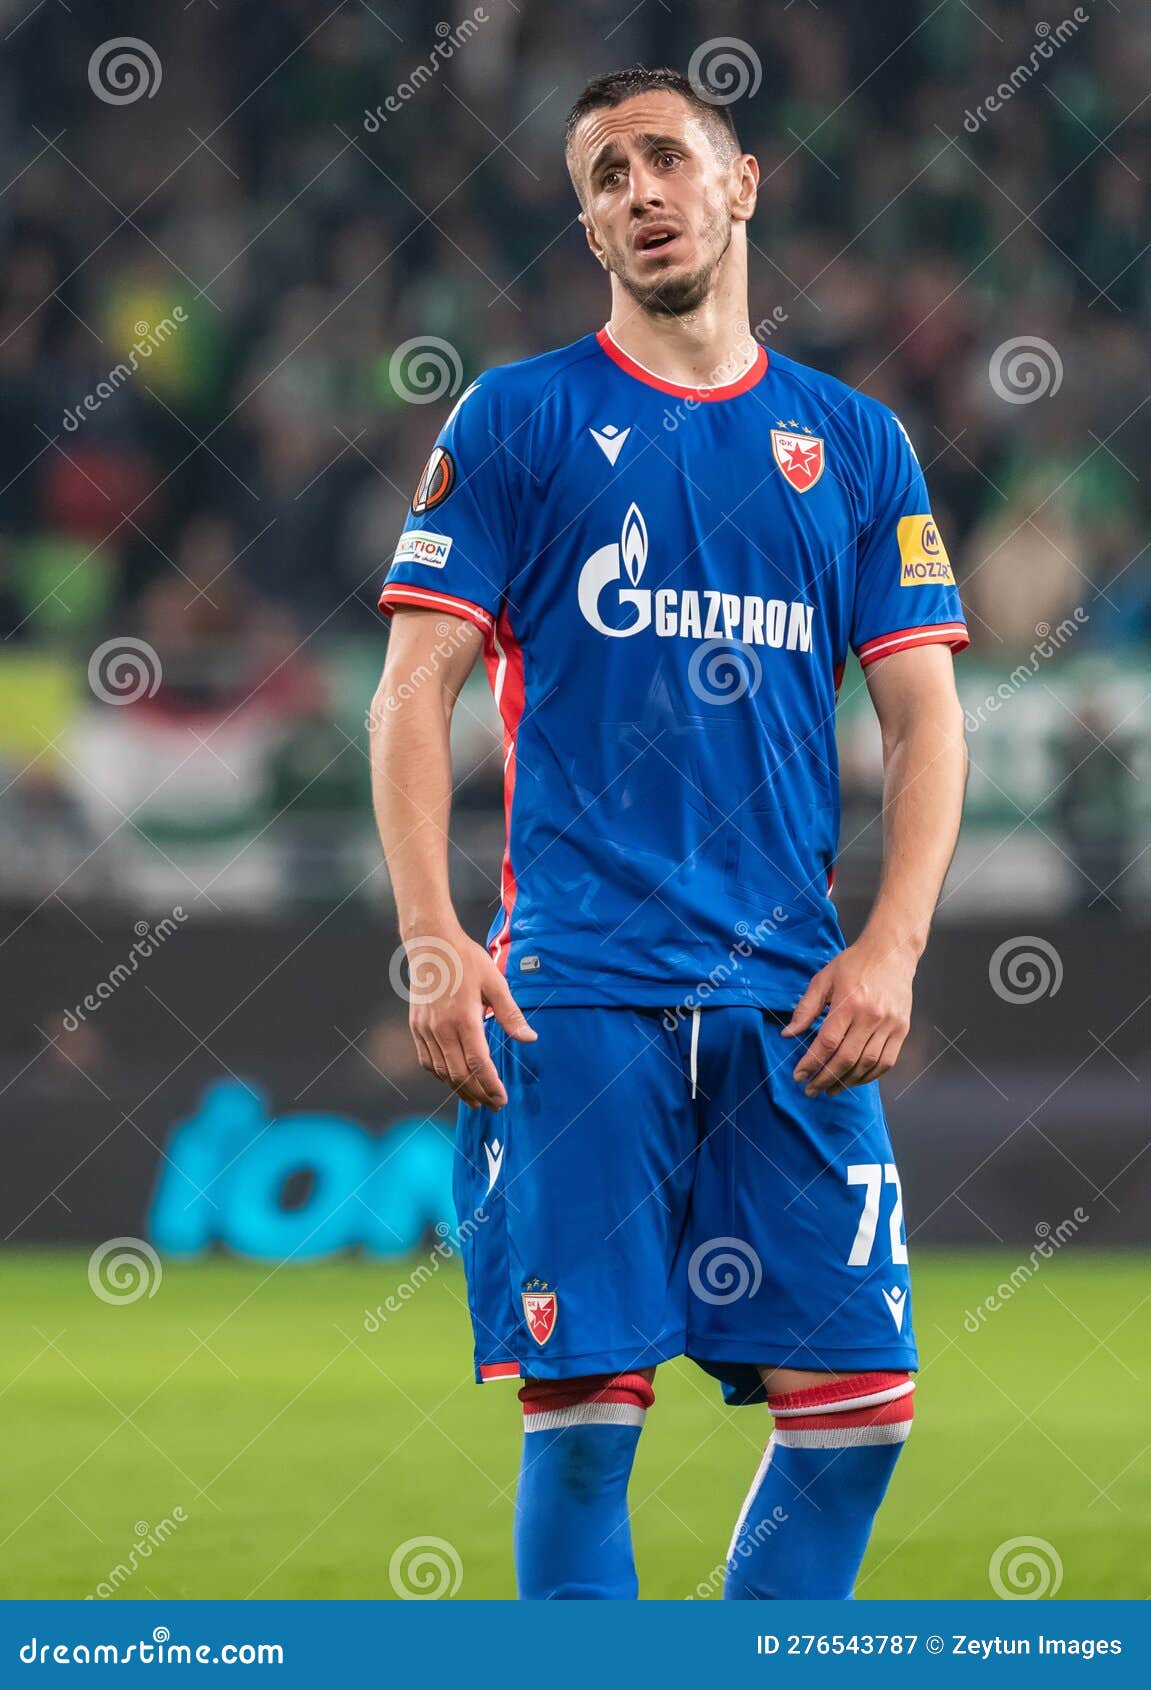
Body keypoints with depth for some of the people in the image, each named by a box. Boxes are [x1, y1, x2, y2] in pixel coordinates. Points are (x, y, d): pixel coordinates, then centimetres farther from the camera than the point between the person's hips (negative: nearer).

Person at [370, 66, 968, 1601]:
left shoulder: (857, 445, 13)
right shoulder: (517, 421, 6)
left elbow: (925, 720, 11)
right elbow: (415, 690, 2)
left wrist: (891, 945, -3)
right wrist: (432, 936, -10)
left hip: (791, 999, 3)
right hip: (576, 994, -2)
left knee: (858, 1408, -3)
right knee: (585, 1406, -7)